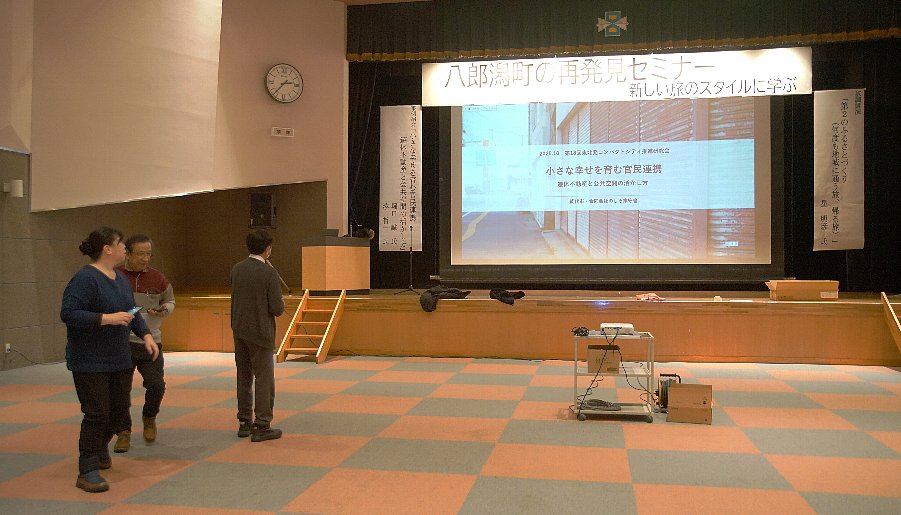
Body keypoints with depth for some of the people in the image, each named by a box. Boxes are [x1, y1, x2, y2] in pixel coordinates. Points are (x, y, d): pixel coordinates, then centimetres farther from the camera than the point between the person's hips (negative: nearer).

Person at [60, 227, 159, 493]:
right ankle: (88, 471, 3)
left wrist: (146, 335, 4)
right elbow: (68, 313, -23)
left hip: (119, 359, 8)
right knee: (97, 413, -7)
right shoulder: (85, 278, -17)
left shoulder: (120, 279, 10)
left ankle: (100, 446, 41)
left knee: (120, 409, 15)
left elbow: (132, 312, 18)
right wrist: (107, 318, -27)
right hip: (90, 362, -8)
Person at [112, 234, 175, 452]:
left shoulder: (157, 278, 2)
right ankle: (124, 432, 18)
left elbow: (170, 300, 17)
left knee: (156, 385, -5)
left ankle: (149, 418, 25)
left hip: (150, 342, 1)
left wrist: (165, 310, -5)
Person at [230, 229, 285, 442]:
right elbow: (277, 309, -16)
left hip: (239, 330, 7)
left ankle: (245, 422, 22)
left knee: (244, 377, 14)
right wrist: (281, 303, 8)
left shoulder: (236, 269, 3)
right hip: (260, 332, -7)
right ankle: (261, 426, 2)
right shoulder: (270, 274, -16)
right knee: (264, 378, 0)